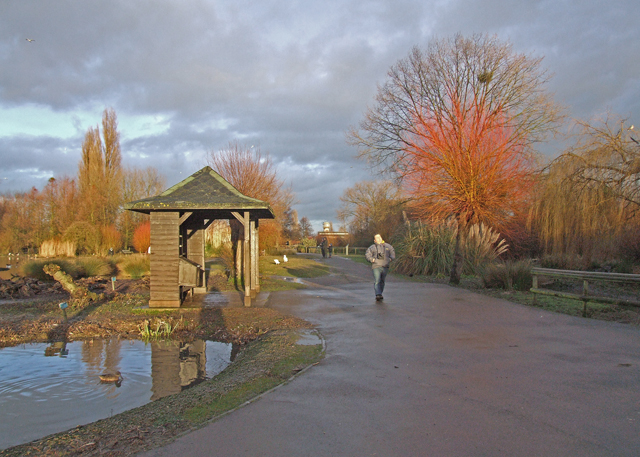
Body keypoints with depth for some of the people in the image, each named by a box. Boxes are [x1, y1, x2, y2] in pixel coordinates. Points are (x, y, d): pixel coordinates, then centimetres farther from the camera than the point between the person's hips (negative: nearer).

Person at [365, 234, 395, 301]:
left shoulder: (387, 246, 15)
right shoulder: (372, 247, 9)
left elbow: (392, 251, 26)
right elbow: (367, 255, 6)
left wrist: (391, 258, 9)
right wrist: (372, 259, -12)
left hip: (385, 267, 3)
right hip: (376, 267, -2)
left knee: (382, 281, 9)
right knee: (377, 281, -14)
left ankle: (380, 293, 23)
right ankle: (378, 295, -22)